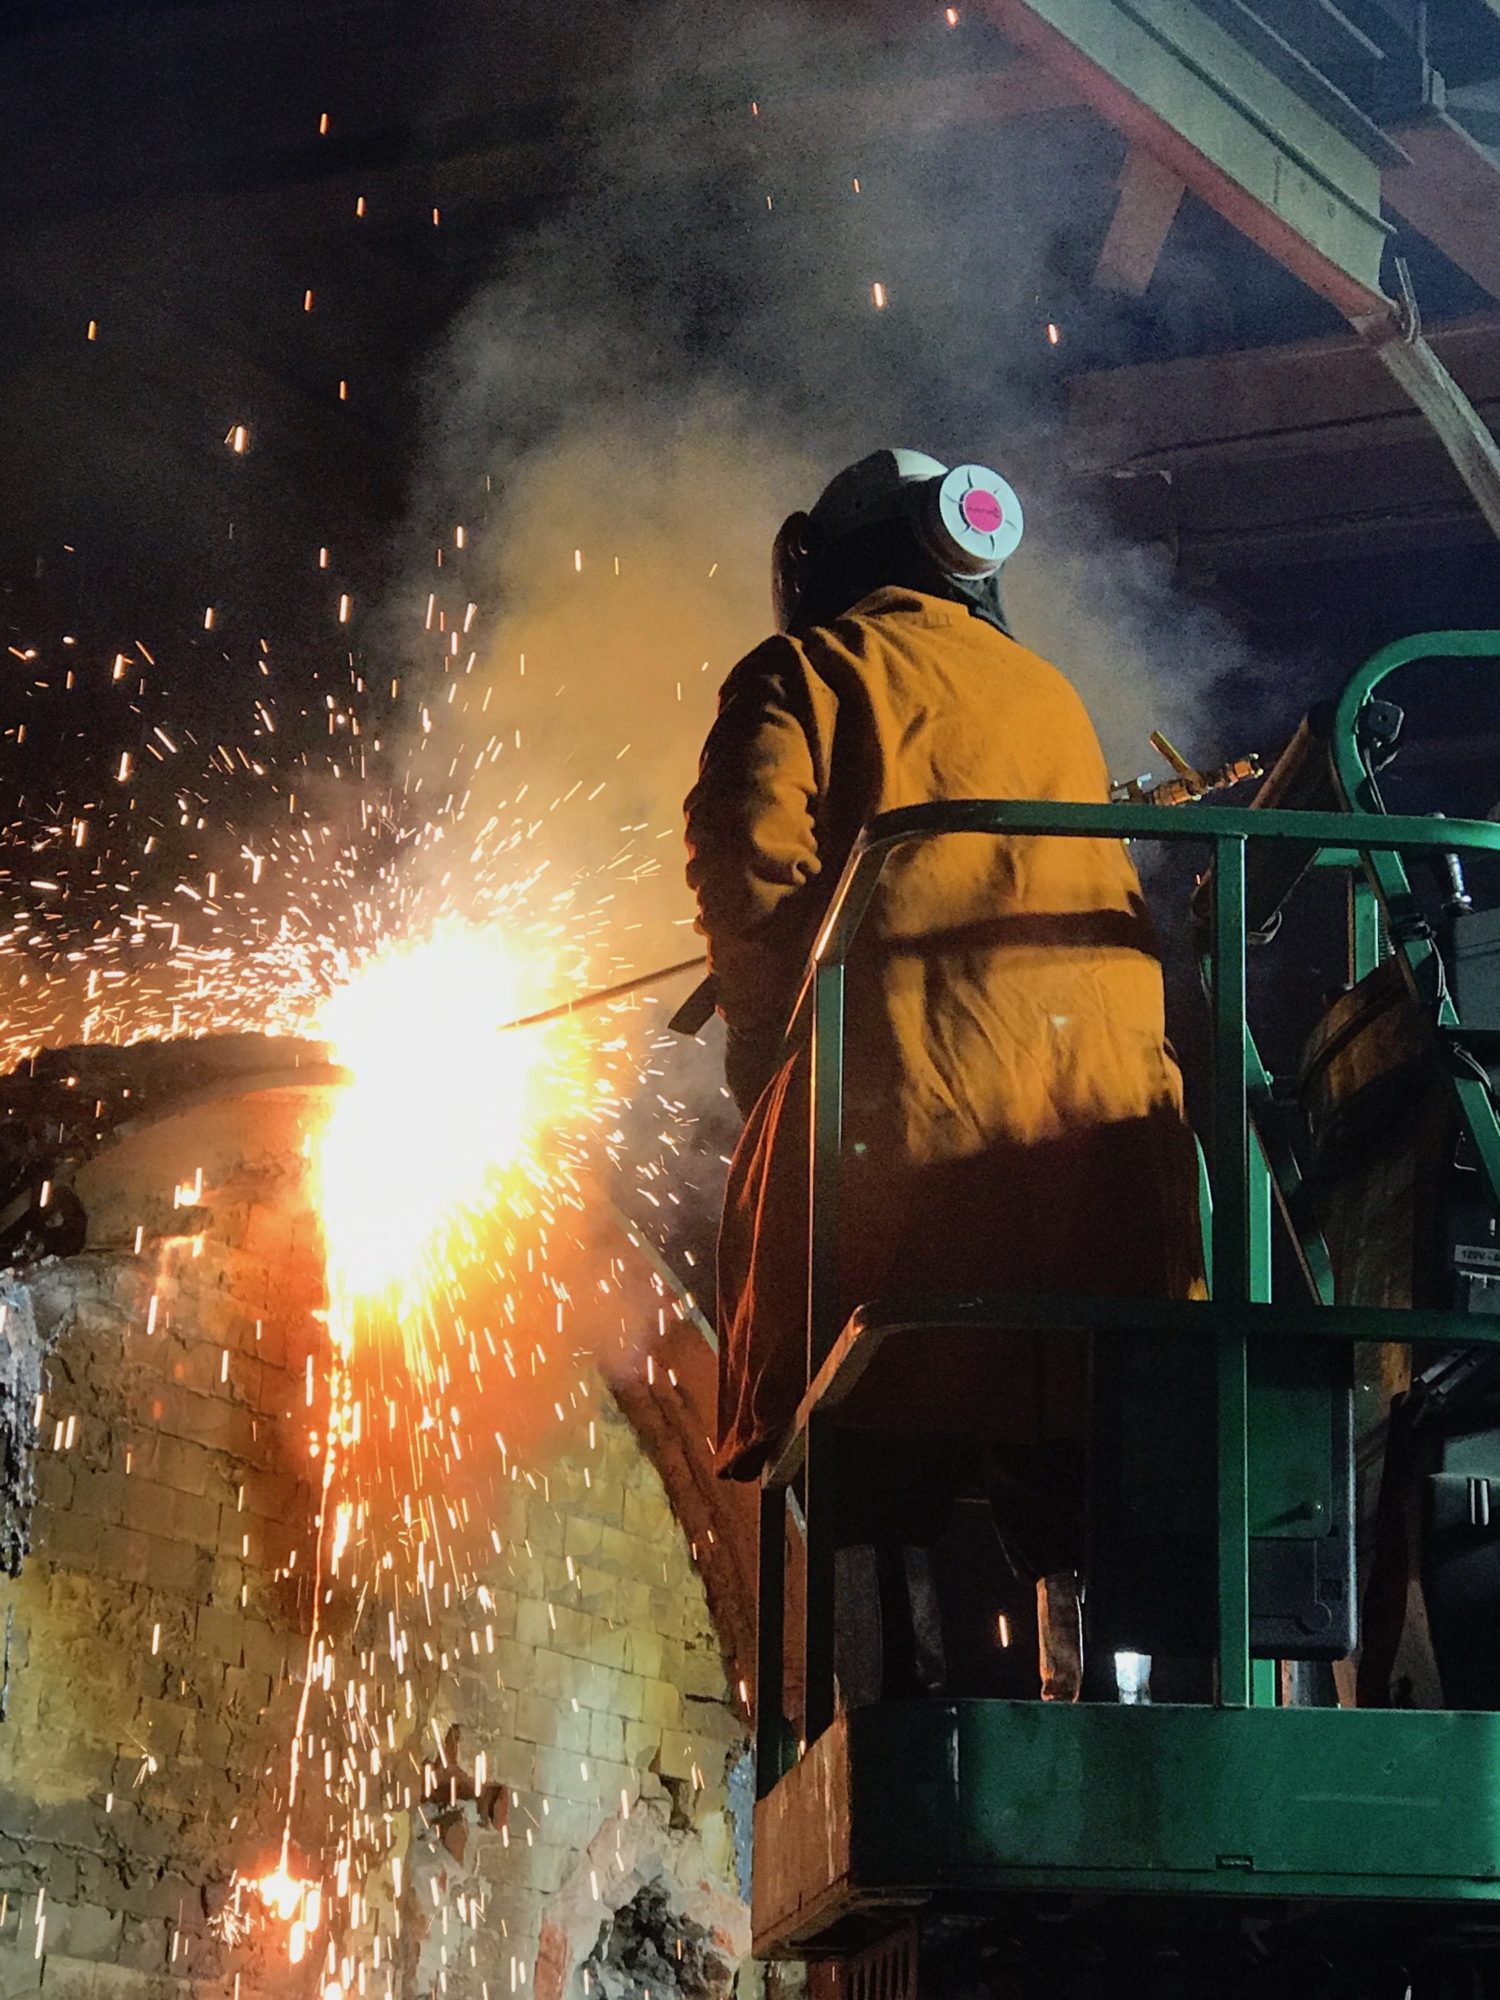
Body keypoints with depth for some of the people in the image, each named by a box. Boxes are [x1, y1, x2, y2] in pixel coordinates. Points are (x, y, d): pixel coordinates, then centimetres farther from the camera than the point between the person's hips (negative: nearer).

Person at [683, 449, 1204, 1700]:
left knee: (878, 1453, -5)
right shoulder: (1049, 693, 26)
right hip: (1107, 1089, 5)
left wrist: (765, 1073, 5)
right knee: (1086, 1444, 6)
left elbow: (754, 879, -4)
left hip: (901, 1089, -5)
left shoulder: (799, 675, 9)